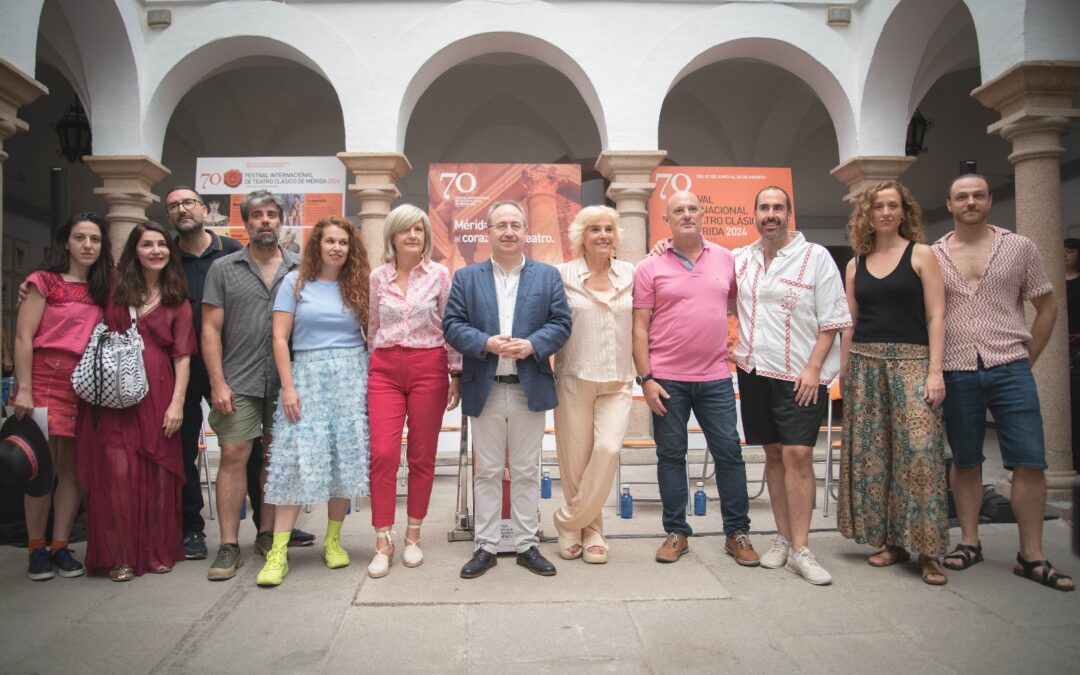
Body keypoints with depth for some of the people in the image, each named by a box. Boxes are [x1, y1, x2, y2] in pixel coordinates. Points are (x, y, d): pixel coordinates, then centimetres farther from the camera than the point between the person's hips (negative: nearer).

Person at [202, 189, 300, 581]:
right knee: (233, 456, -3)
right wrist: (217, 382, -7)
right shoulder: (224, 269, 6)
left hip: (285, 383, 2)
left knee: (277, 457, 8)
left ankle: (267, 534, 21)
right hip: (238, 383, -1)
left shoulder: (298, 270, 8)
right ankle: (229, 546, 4)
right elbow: (210, 329, 2)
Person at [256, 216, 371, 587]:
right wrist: (288, 387, -8)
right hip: (308, 374, -2)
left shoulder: (358, 285, 10)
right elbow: (280, 338, 0)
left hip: (352, 376, 2)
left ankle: (333, 540, 16)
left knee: (346, 456, 2)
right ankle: (278, 552, -2)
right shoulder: (296, 282, 4)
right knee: (296, 458, -7)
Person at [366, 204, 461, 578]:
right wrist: (366, 369, 14)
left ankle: (413, 536, 19)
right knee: (383, 454, -9)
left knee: (422, 456, 5)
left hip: (428, 368, -1)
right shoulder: (378, 277, 8)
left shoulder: (439, 274, 2)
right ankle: (383, 542, 2)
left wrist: (455, 374, 2)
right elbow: (372, 327, 15)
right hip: (385, 368, 1)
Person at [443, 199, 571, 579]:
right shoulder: (466, 278, 7)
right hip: (485, 390, 0)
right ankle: (485, 547, 18)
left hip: (530, 389, 0)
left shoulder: (548, 276, 7)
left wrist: (532, 345, -17)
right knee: (487, 472, 8)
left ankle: (527, 545, 20)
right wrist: (487, 343, -17)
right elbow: (452, 325, 0)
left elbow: (561, 323, 1)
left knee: (526, 472, 9)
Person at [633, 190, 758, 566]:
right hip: (666, 379, -2)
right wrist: (645, 378, -8)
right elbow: (640, 328, -2)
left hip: (715, 376, 2)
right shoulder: (650, 268, 0)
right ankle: (676, 532, 19)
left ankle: (737, 533, 18)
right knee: (670, 455, 6)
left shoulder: (725, 259, 8)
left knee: (729, 452, 5)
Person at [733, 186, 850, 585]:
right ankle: (783, 539, 19)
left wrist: (813, 368, -12)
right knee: (774, 454, 9)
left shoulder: (816, 257, -2)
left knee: (798, 454, -10)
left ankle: (800, 550, -3)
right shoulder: (740, 260, 10)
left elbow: (832, 320, -3)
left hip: (800, 375, -4)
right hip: (755, 370, 4)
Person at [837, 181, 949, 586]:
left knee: (919, 450, -10)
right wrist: (844, 371, 8)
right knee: (871, 453, 4)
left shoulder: (921, 255, 4)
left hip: (911, 361, -4)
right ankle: (890, 541, 15)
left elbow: (936, 316, -2)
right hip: (865, 363, 4)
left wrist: (935, 370, -11)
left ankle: (927, 550, -2)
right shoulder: (857, 264, 13)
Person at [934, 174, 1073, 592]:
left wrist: (1026, 360, 4)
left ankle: (1032, 556, 8)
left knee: (1030, 462, -3)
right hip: (956, 373, 0)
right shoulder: (932, 256, 7)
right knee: (965, 462, 9)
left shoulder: (1019, 247, 6)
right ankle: (969, 542, 21)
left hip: (1009, 369, 0)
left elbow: (1046, 308, 10)